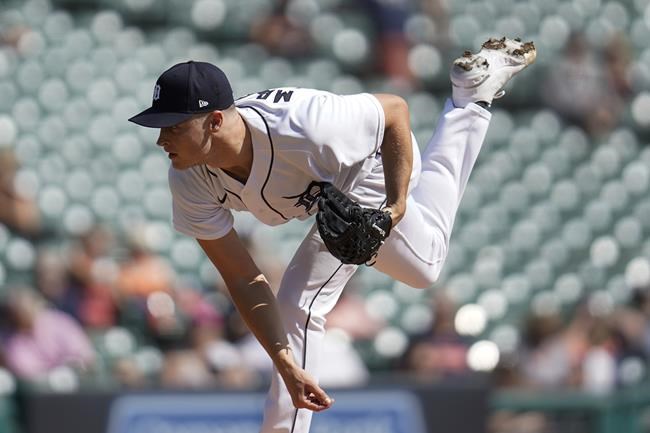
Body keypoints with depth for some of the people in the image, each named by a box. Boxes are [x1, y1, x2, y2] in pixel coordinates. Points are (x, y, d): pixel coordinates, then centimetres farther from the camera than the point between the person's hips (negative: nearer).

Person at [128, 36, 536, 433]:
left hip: (378, 172, -5)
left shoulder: (299, 128, -48)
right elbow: (243, 280, -26)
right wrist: (287, 365, -34)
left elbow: (394, 109, -31)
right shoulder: (190, 183, -32)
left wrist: (397, 204, -35)